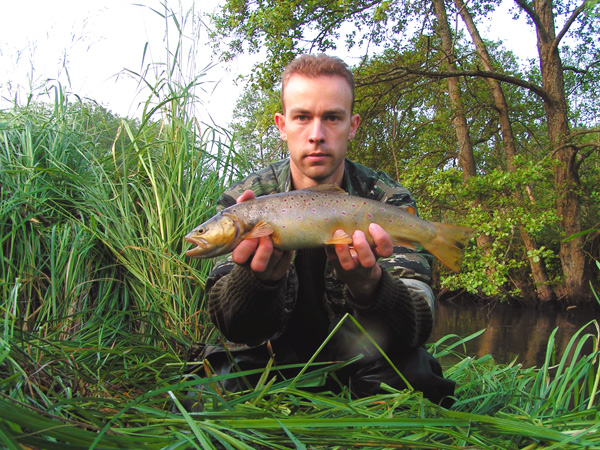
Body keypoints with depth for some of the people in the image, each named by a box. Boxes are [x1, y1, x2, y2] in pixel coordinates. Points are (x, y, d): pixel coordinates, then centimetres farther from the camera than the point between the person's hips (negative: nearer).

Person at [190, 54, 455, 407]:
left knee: (410, 370, -30)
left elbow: (417, 328, -23)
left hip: (359, 359, -1)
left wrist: (368, 284, -46)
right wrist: (258, 276, -42)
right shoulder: (243, 201, -9)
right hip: (272, 360, 2)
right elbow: (234, 328, -18)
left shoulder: (389, 202, -12)